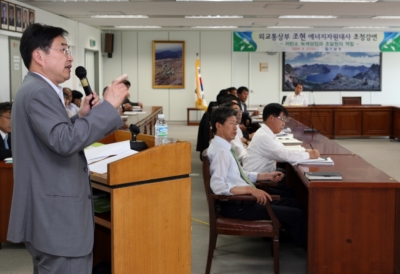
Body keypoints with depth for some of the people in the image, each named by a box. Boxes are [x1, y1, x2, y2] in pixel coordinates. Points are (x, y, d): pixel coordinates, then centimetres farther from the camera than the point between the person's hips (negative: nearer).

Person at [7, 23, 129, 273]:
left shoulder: (36, 89, 16)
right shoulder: (38, 92, -17)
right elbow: (65, 141, -29)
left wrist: (81, 116, 10)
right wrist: (109, 106, -25)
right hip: (56, 218, -11)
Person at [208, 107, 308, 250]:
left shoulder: (224, 147, 10)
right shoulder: (220, 151, -20)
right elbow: (217, 186, -31)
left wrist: (266, 176, 12)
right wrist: (250, 190, -33)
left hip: (242, 199, 10)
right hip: (236, 206, -10)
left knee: (294, 203, 15)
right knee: (296, 214, -10)